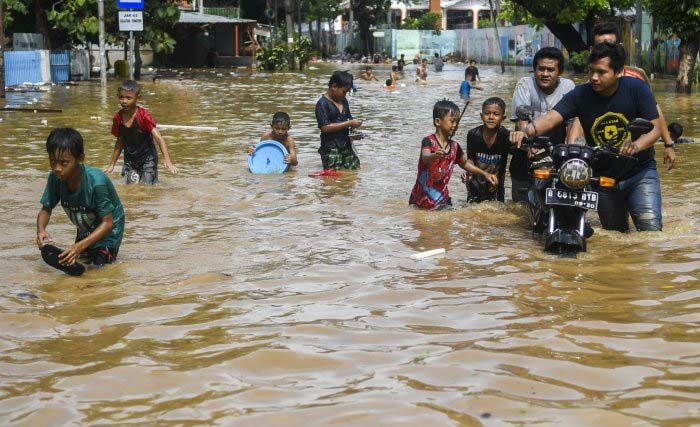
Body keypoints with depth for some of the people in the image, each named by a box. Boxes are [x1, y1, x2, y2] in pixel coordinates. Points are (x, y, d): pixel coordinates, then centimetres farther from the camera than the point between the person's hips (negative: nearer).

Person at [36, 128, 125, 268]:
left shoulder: (97, 182, -36)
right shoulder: (55, 178, -21)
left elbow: (107, 222, -30)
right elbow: (46, 209, -8)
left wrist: (80, 246, -40)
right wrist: (41, 229, -31)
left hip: (106, 230, -5)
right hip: (85, 232, 5)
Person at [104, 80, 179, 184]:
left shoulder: (143, 116, -19)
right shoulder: (118, 118, -6)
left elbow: (159, 138, -25)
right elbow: (120, 142, 9)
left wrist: (167, 161, -37)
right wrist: (111, 165, 13)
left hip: (147, 157, -4)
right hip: (129, 159, 4)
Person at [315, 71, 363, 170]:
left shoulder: (343, 101, 14)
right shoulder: (322, 104, -10)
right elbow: (325, 127, -18)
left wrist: (354, 124, 1)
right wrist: (349, 124, -18)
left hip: (346, 146, 7)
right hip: (331, 149, -7)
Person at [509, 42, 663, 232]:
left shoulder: (636, 88, -13)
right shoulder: (580, 95, -11)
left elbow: (654, 128, -14)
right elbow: (551, 118, -23)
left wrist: (637, 145, -36)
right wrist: (527, 131, -44)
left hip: (640, 171, -2)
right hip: (603, 177, 2)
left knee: (650, 228, -17)